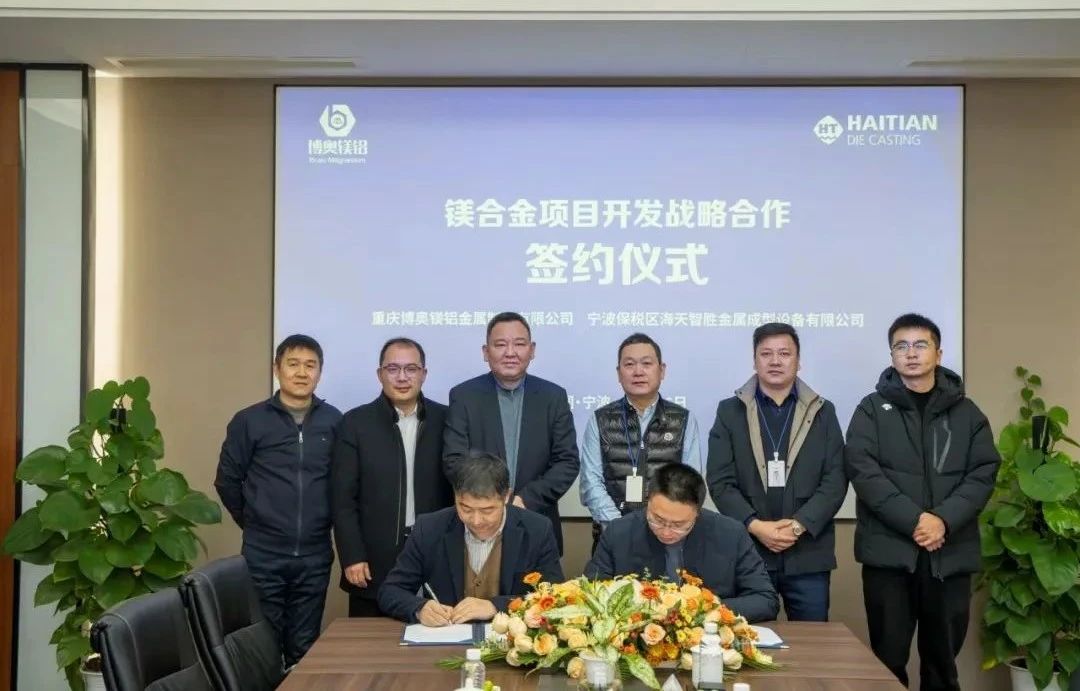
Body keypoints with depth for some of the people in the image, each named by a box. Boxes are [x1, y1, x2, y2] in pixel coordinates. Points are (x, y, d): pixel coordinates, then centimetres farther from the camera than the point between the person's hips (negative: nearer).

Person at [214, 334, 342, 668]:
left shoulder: (334, 421, 1)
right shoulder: (248, 421, -3)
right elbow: (227, 481, 5)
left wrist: (324, 522, 8)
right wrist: (253, 524, 10)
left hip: (314, 555, 1)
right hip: (263, 555, -1)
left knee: (304, 647, 10)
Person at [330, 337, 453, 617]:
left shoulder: (445, 420, 5)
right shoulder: (356, 423, 1)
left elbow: (457, 487, 7)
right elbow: (343, 498, -1)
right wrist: (352, 557, -8)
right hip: (374, 562, -1)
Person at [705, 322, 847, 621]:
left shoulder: (823, 412, 8)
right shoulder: (730, 412, 6)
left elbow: (835, 480, 0)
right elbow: (720, 482, -1)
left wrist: (799, 525, -13)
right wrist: (755, 526, -14)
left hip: (808, 555, 1)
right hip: (747, 551, -1)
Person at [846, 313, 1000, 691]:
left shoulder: (967, 413, 11)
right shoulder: (872, 409, 5)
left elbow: (983, 475, 2)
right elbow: (864, 472, -7)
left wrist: (944, 520, -14)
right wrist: (914, 519, -16)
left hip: (951, 554, 2)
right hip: (889, 551, -2)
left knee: (943, 659, 9)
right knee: (888, 659, 2)